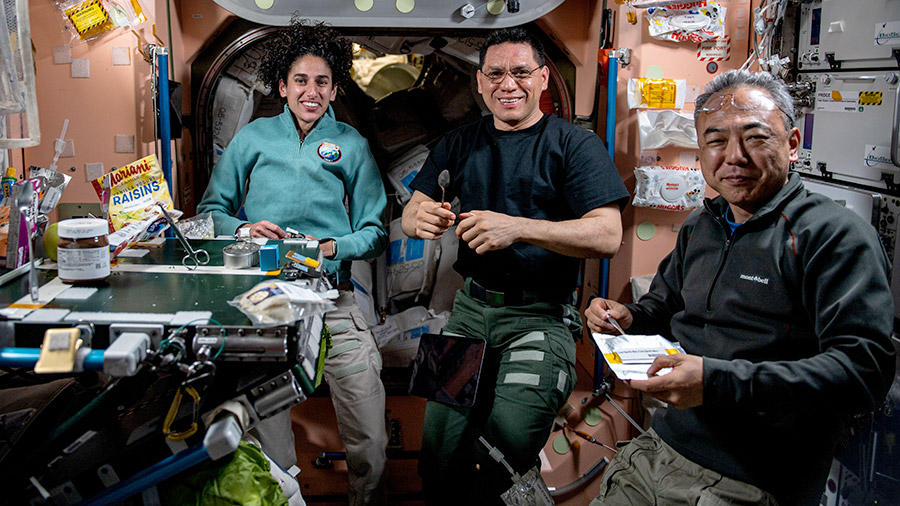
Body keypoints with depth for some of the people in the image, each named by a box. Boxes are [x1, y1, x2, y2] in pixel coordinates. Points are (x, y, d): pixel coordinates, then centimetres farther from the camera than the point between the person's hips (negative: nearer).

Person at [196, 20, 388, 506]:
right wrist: (243, 229, -9)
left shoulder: (351, 145, 9)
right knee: (266, 434, 4)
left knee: (369, 439, -3)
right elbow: (211, 210, 12)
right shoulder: (253, 137, 10)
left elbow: (373, 232, 7)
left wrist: (332, 247, -12)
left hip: (332, 299, 0)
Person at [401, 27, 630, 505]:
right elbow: (411, 214, 13)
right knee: (439, 460, 2)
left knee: (507, 443, -22)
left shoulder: (575, 144, -1)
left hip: (539, 318, -4)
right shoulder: (459, 143, 14)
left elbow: (607, 235, -11)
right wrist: (422, 218, -14)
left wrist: (517, 228, -24)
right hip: (469, 309, 4)